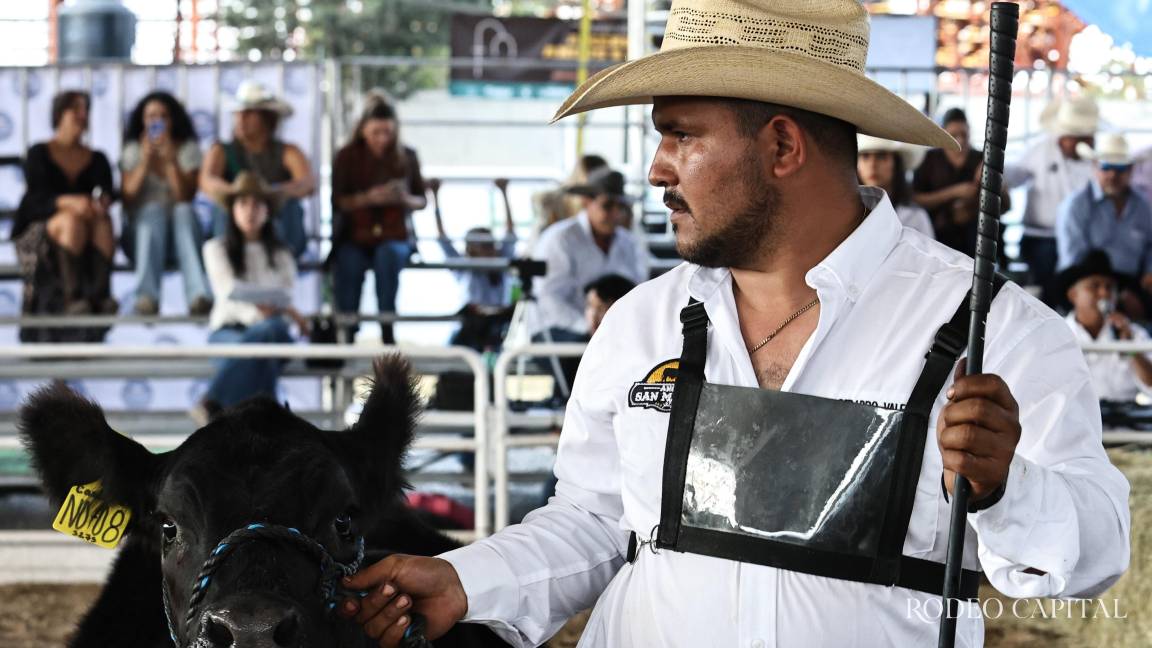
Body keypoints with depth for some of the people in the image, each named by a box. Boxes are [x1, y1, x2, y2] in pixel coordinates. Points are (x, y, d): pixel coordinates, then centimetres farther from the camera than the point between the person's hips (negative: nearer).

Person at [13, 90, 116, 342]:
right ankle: (72, 299, -44)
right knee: (72, 221, -35)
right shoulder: (39, 154, 0)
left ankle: (101, 295, -41)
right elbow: (38, 197, -14)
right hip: (35, 233, -3)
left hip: (83, 241, 3)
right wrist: (70, 203, -35)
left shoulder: (97, 159, 11)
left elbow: (107, 192, -6)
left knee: (102, 220, -30)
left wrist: (102, 202, -32)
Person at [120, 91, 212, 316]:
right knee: (154, 209, -33)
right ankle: (147, 295, -54)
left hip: (180, 231, 0)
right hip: (142, 232, 0)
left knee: (184, 210, -32)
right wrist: (145, 161, -16)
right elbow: (128, 198, -6)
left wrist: (170, 160, -19)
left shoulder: (188, 149, 6)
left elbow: (185, 198, -8)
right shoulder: (133, 150, 7)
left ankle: (199, 295, -52)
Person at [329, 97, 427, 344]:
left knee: (389, 253, -36)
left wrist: (406, 199, -11)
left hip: (394, 237, 0)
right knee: (348, 261, -34)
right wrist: (369, 198, -18)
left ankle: (387, 334, -33)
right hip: (354, 239, 0)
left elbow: (422, 200, 13)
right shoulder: (347, 157, 5)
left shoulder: (407, 157, 8)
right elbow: (337, 201, 0)